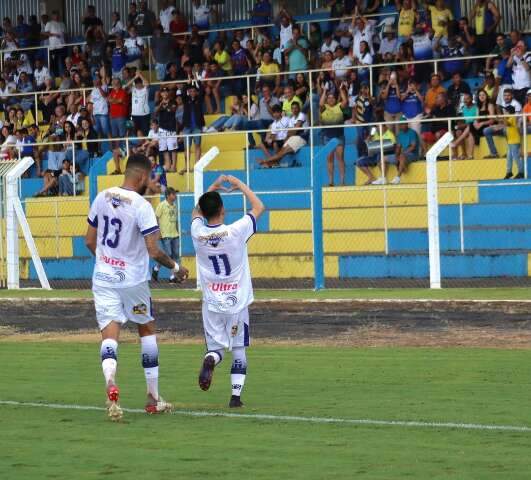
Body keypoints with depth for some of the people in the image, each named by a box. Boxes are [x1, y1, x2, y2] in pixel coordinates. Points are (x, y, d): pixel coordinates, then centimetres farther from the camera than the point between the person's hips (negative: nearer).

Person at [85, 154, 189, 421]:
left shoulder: (102, 198, 2)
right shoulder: (141, 206, -15)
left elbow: (89, 241, 10)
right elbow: (153, 251, -17)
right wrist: (176, 268, 1)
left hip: (103, 277, 3)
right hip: (133, 279, -3)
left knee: (109, 334, -2)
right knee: (147, 330, 16)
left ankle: (110, 382, -32)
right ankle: (153, 398, 20)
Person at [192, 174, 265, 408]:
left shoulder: (198, 232, -8)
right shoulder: (235, 231, -16)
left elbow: (196, 212, 17)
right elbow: (259, 207, -2)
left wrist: (213, 188, 20)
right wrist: (240, 185, 7)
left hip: (212, 303, 2)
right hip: (237, 301, -2)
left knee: (215, 347, 9)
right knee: (239, 350, 10)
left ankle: (210, 359, -26)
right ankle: (236, 395, 3)